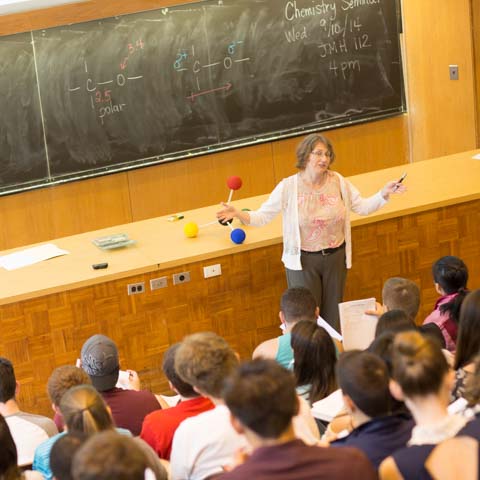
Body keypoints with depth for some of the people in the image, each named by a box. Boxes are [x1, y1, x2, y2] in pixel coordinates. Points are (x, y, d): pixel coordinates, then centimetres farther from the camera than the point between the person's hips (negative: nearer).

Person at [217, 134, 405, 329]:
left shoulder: (339, 182, -3)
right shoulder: (288, 187, -12)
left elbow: (362, 207, 3)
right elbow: (263, 216, -11)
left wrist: (383, 194, -12)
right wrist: (238, 214, -29)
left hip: (335, 257, 3)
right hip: (303, 260, -3)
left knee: (333, 315, 14)